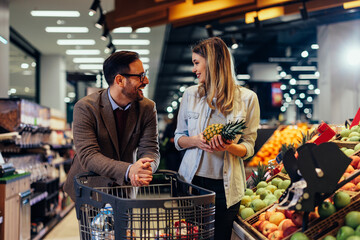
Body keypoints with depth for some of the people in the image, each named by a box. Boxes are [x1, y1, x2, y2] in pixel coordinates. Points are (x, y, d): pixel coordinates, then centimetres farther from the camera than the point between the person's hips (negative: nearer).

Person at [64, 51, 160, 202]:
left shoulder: (147, 108, 0)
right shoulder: (85, 108, -12)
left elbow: (150, 149, -4)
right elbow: (87, 155, -20)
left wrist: (144, 170, -28)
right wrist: (129, 170, -35)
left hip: (128, 186, 3)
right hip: (88, 187, -3)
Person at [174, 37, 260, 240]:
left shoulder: (247, 98, -4)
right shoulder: (191, 94, 4)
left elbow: (248, 148, -1)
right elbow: (178, 138, 9)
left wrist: (229, 147, -22)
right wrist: (195, 141, -13)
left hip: (226, 185, -2)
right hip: (192, 180, 2)